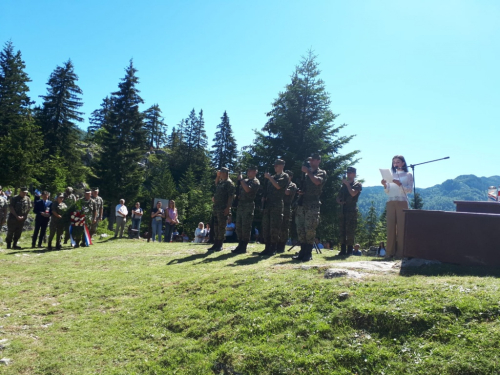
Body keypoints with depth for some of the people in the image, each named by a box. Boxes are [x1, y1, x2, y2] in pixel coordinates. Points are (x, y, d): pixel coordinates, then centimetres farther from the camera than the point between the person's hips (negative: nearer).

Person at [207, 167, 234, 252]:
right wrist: (217, 176, 23)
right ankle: (216, 244, 17)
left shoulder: (229, 183, -8)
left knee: (221, 227, -3)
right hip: (216, 207, 9)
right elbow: (216, 184, 41)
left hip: (223, 209, -9)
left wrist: (228, 208, -22)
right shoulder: (221, 182, 17)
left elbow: (230, 196, -15)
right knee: (216, 227, 11)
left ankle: (220, 245, 4)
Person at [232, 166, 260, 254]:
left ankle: (243, 247, -3)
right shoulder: (245, 180, 19)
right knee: (239, 227, 9)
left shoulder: (256, 182, -5)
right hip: (240, 205, 8)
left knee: (246, 227, -7)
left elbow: (248, 189, -22)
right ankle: (240, 245, 16)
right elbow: (239, 191, 25)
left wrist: (241, 179, -14)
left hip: (248, 206, -8)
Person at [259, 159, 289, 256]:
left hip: (277, 205, -7)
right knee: (265, 227, 5)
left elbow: (278, 186, -13)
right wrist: (264, 197, 7)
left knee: (274, 227, -7)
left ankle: (274, 248, 1)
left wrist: (269, 177, -8)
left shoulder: (284, 176, 3)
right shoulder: (272, 177, 23)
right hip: (268, 204, 7)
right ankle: (267, 248, 11)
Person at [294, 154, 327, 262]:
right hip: (302, 204, 6)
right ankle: (302, 251, 11)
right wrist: (299, 191, 4)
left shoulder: (322, 173, 4)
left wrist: (308, 171, -10)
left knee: (310, 229, -8)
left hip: (312, 205, -6)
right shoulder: (306, 174, 21)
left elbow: (317, 181, -17)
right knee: (300, 229, 4)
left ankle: (308, 253, -1)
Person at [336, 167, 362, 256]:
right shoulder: (344, 184, 21)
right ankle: (343, 250, 6)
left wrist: (347, 184, -6)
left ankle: (349, 250, -2)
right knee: (342, 230, 3)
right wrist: (339, 201, 3)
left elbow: (353, 193, -14)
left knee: (350, 230, -7)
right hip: (342, 209, 5)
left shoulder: (357, 184, 5)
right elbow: (338, 196, 24)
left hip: (351, 210, -5)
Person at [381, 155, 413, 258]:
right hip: (390, 202, 3)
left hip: (402, 202, -3)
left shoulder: (408, 175, 9)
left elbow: (409, 189, -2)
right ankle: (390, 252, -1)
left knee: (401, 227, -6)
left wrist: (399, 184, -17)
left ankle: (400, 252, -4)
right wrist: (385, 185, -5)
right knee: (390, 226, -2)